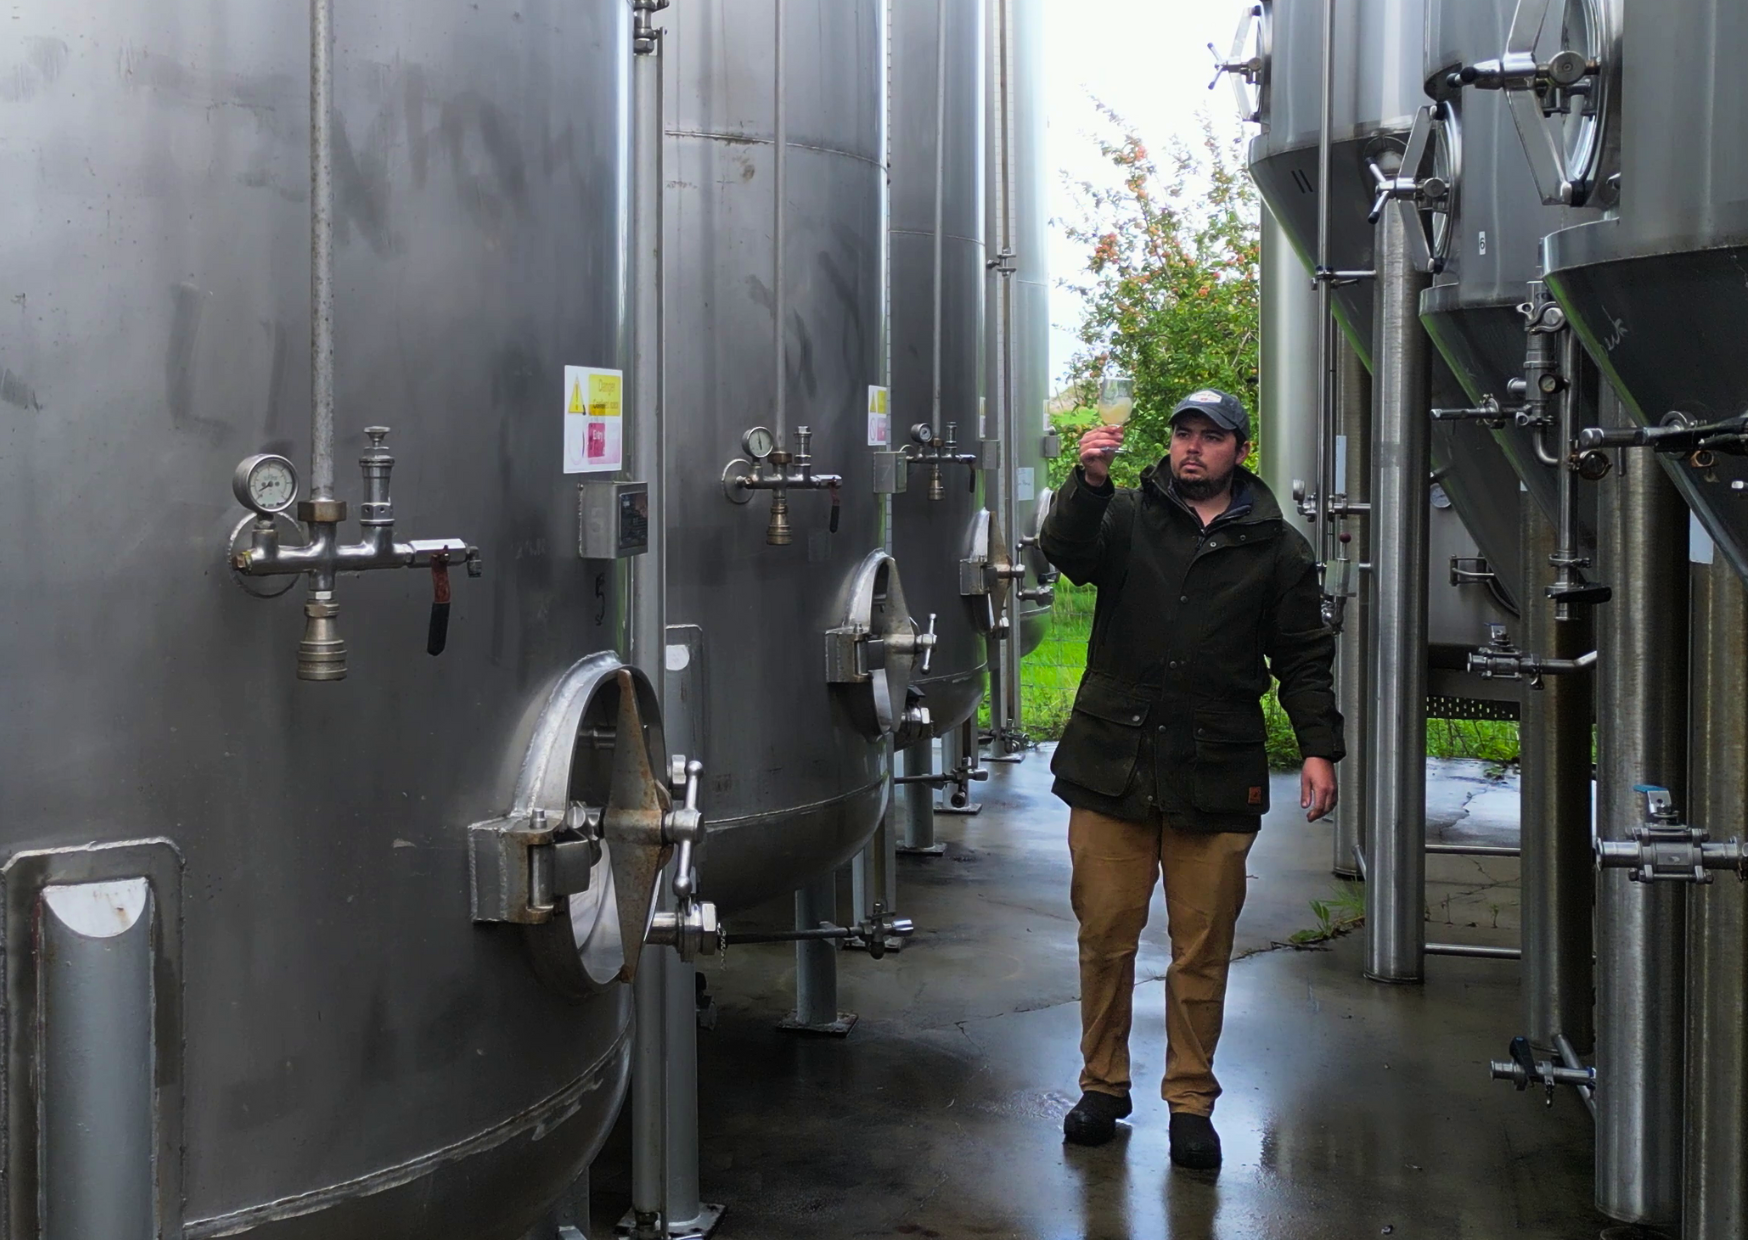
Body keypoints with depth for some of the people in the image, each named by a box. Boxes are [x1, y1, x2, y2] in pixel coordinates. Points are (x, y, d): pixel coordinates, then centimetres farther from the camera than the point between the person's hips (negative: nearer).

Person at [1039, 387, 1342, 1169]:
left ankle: (1191, 1103, 18)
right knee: (1105, 935, 7)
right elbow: (1067, 552, -11)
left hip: (1215, 779, 0)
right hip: (1112, 766, 0)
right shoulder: (1127, 517, 9)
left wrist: (1318, 746, -1)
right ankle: (1103, 1086, 23)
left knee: (1202, 949, 5)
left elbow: (1305, 657, 10)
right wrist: (1088, 481, -28)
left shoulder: (1276, 548, 9)